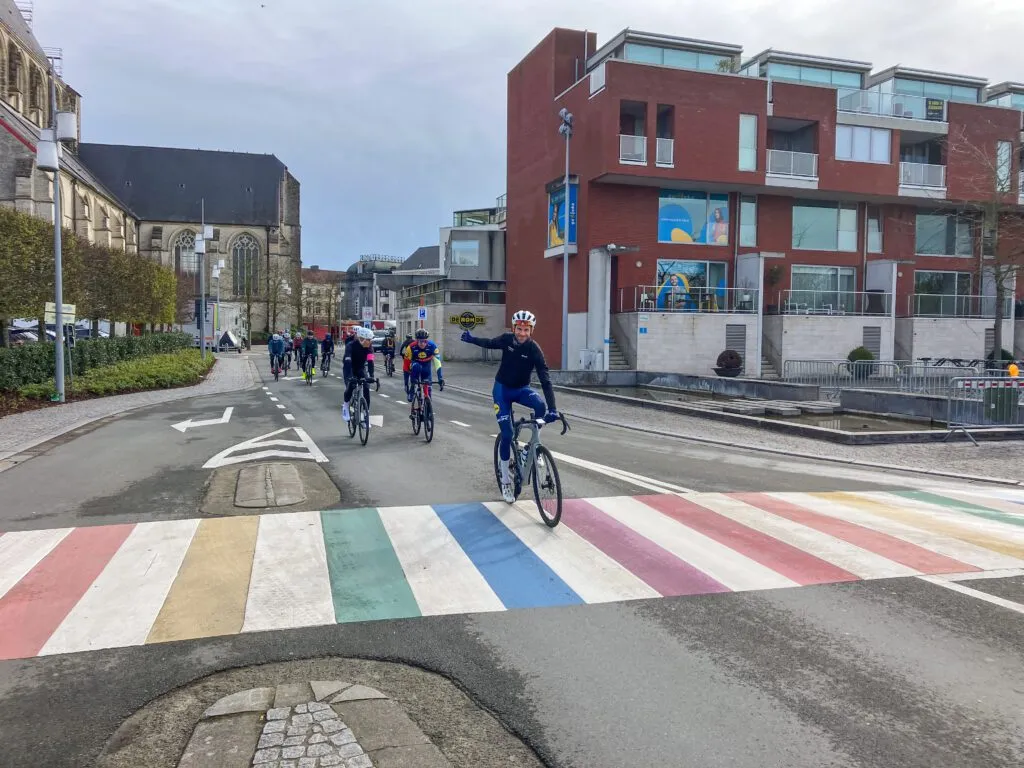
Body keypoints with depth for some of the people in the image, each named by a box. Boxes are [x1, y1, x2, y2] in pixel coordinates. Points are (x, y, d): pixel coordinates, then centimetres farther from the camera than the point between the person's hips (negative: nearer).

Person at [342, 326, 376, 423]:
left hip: (361, 368, 3)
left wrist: (371, 376, -44)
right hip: (349, 368, -3)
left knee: (366, 389, -13)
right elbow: (347, 362, -40)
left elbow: (370, 361, -30)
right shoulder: (351, 345, -30)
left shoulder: (369, 347, -21)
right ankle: (345, 406, 1)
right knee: (350, 386, -27)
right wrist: (349, 376, -53)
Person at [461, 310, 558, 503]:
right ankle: (506, 481, 7)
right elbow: (489, 343, 12)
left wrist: (552, 409, -37)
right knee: (506, 434, -7)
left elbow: (545, 380, -29)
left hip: (521, 389, -1)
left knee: (540, 405, -34)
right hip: (502, 388, 1)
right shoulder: (506, 339, -14)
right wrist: (471, 339, 8)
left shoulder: (534, 349, -22)